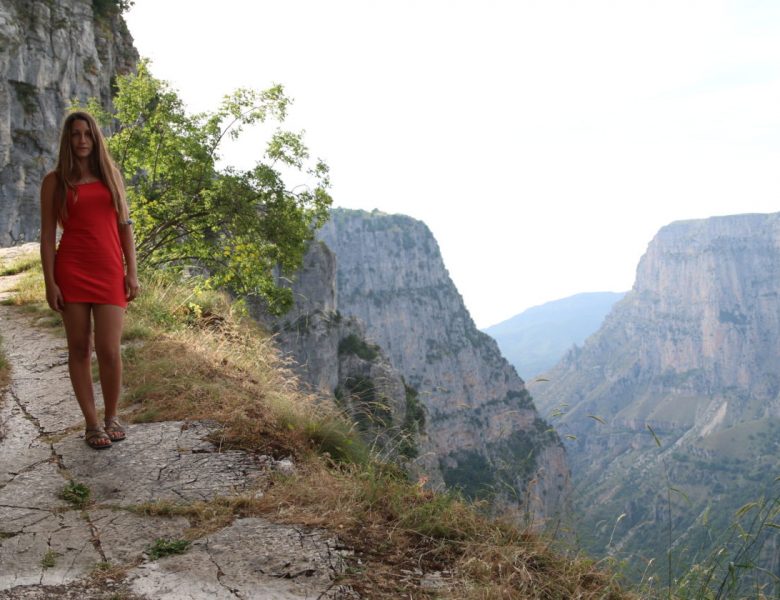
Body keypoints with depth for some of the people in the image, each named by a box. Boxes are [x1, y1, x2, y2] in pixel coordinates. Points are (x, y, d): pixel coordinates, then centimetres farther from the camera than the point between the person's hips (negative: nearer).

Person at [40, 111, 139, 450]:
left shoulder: (111, 175, 11)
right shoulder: (55, 181, 4)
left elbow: (125, 227, 10)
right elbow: (47, 235, 2)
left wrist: (132, 273, 3)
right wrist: (50, 283, -6)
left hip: (110, 272, 1)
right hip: (71, 272, -1)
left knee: (109, 350, -5)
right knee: (79, 349, 4)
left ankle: (111, 417, 15)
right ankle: (91, 423, 14)